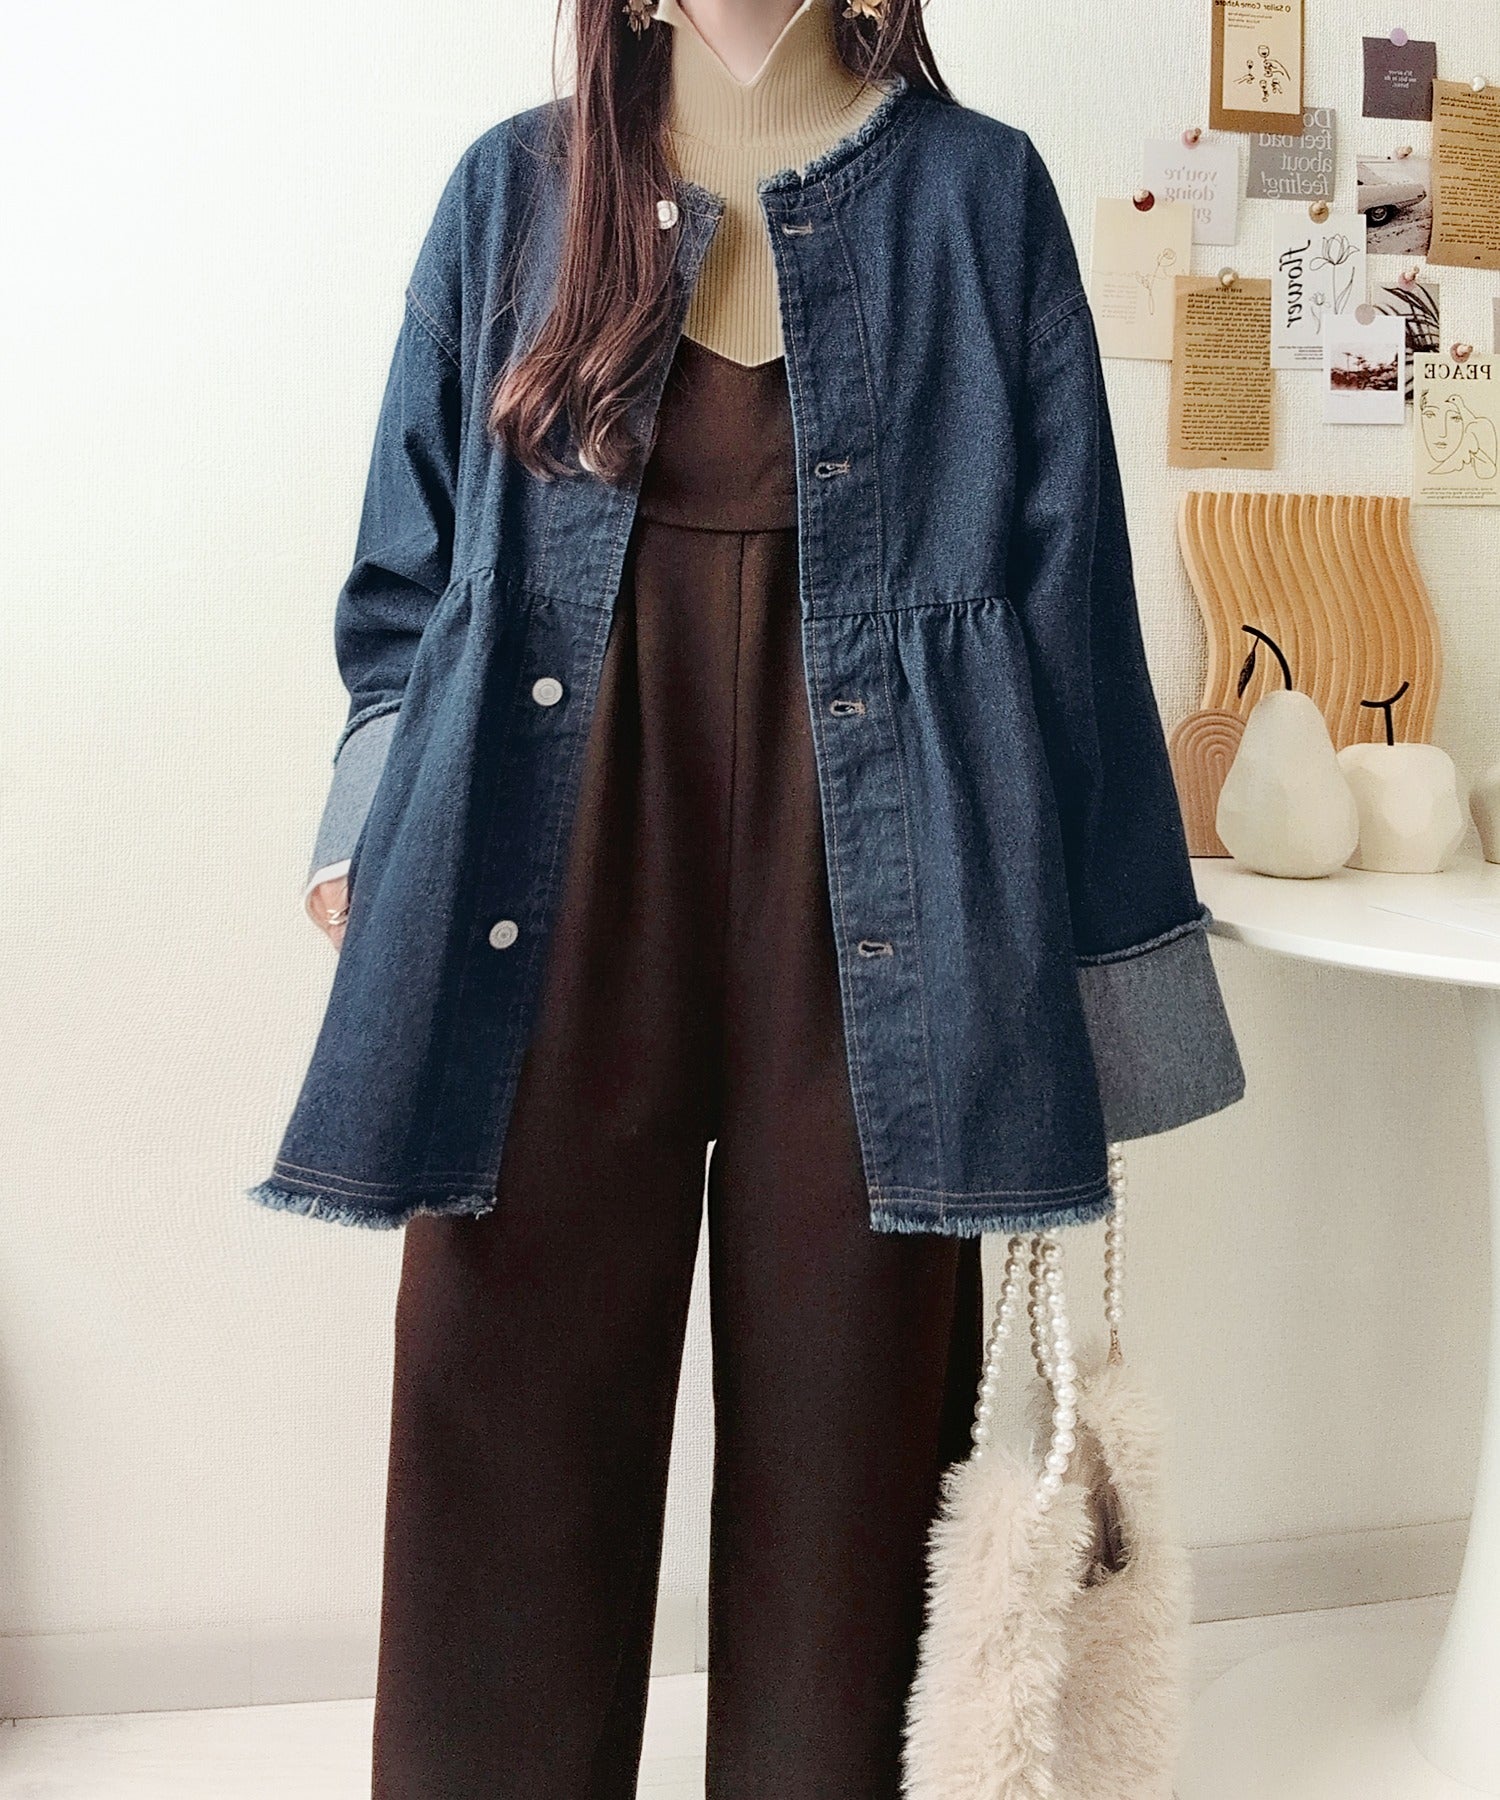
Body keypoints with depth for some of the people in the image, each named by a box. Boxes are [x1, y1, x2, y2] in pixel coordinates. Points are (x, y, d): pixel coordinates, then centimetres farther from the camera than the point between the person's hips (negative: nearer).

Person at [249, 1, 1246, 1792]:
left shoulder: (976, 193, 6)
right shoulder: (514, 189, 11)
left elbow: (1062, 579, 4)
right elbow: (413, 558, 13)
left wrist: (1090, 974, 1)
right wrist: (369, 833, 0)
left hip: (869, 917, 0)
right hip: (559, 903, 1)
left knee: (838, 1448, 10)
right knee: (513, 1451, 7)